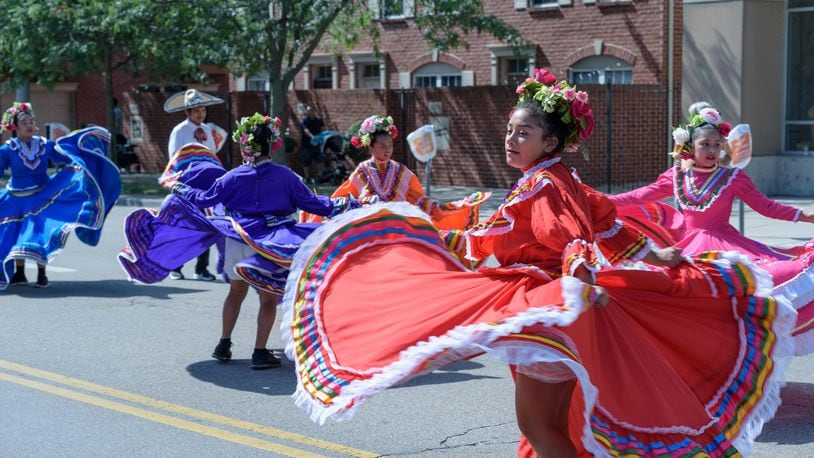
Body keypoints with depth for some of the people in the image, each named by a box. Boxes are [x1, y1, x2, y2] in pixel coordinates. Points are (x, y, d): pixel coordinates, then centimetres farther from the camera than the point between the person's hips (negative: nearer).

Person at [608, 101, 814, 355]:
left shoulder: (733, 177, -1)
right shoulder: (676, 176, 4)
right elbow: (640, 196, 9)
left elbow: (765, 205, 3)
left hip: (726, 248, -2)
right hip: (690, 248, 2)